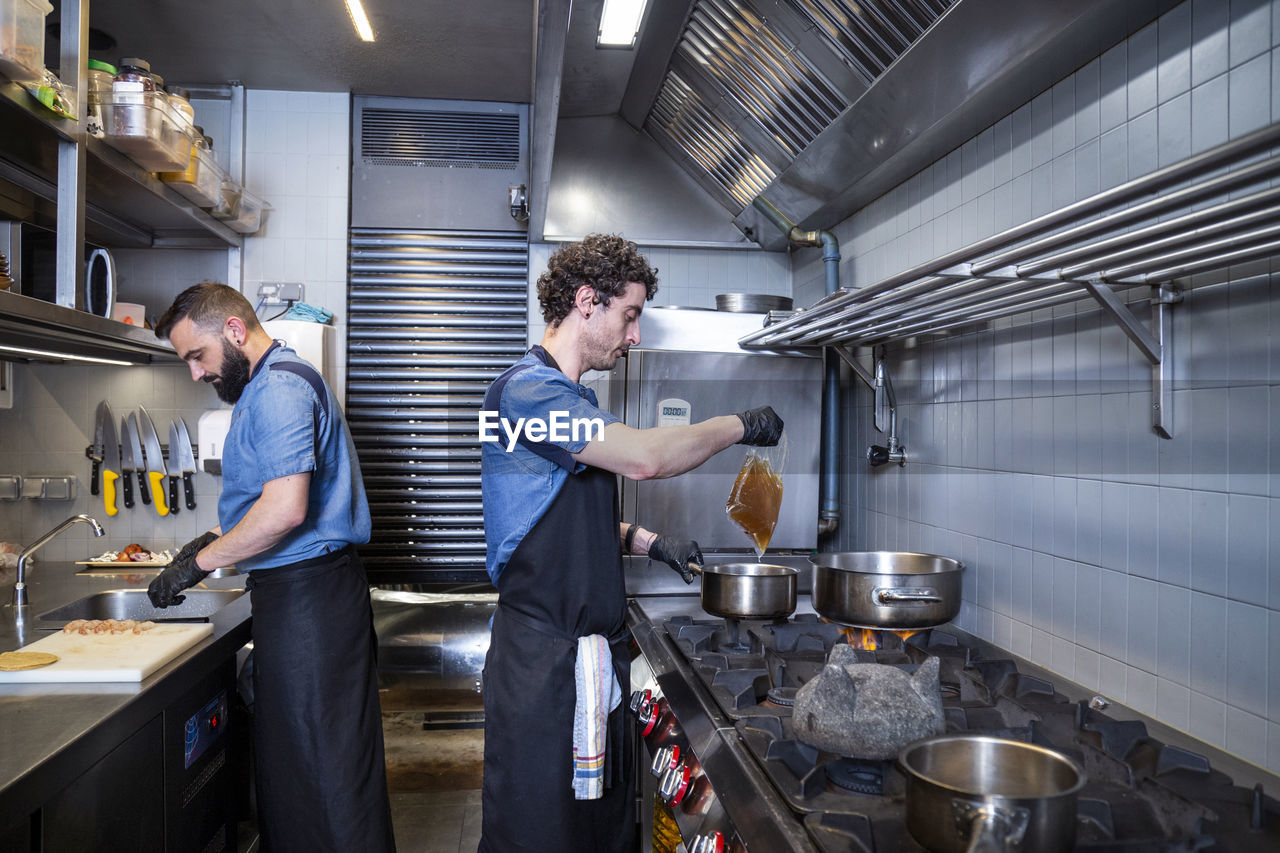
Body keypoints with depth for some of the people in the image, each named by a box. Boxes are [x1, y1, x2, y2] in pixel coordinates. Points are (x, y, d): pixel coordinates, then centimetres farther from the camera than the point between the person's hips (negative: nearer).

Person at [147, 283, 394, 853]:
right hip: (308, 587, 11)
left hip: (305, 593, -11)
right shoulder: (280, 381, 20)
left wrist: (200, 562, -13)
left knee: (318, 759, -3)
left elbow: (286, 510, -24)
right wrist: (219, 538, 18)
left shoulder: (278, 388, -15)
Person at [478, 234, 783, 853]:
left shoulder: (574, 399, 17)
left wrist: (647, 541, 9)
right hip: (542, 656, -9)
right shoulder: (528, 389, -16)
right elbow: (643, 457, -29)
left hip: (595, 649, 10)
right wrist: (739, 426, -15)